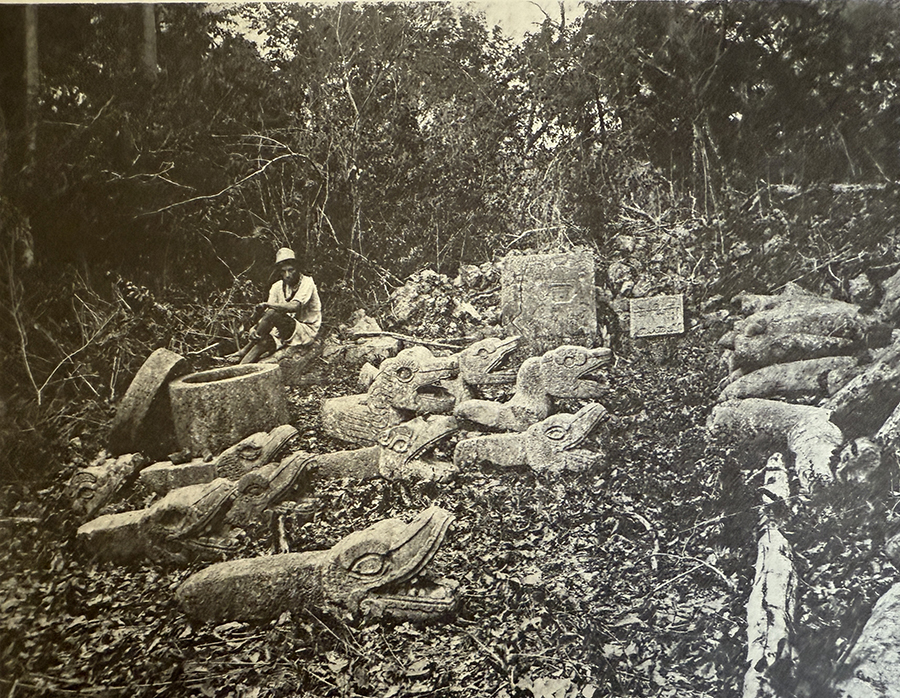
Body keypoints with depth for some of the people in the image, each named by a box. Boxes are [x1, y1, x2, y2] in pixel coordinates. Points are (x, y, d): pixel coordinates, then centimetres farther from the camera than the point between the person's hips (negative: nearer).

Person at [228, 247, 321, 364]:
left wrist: (267, 304, -25)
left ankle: (244, 351, -17)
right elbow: (266, 314, -3)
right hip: (286, 330, 6)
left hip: (307, 330, -6)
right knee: (264, 341, -26)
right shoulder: (277, 287, 5)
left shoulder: (307, 283, -11)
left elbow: (294, 307, -28)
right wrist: (256, 328, -24)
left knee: (272, 313, -27)